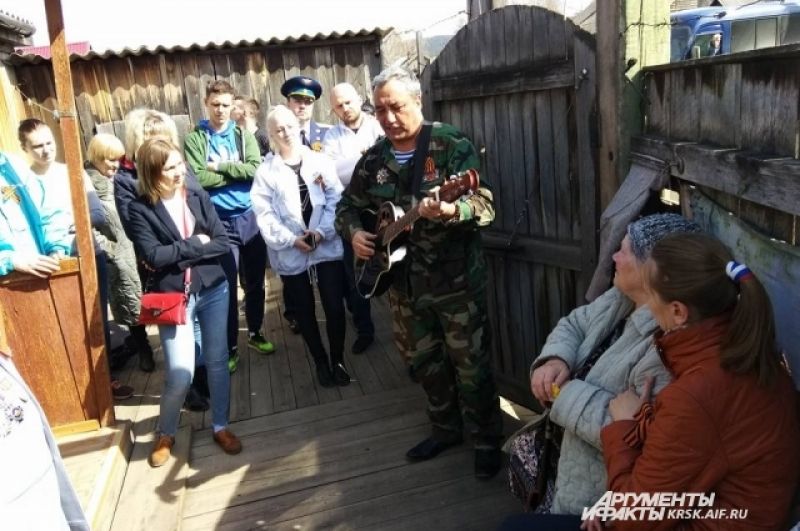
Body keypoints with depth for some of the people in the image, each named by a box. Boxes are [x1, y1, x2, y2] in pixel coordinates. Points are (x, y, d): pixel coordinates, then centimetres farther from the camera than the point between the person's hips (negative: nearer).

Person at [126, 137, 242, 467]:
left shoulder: (199, 198, 2)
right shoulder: (140, 209, -7)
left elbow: (223, 244, -5)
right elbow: (153, 255, -17)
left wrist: (178, 253, -13)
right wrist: (196, 244, -11)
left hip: (213, 290, 3)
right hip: (173, 298, -3)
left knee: (217, 361, 12)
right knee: (180, 375, -4)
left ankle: (220, 426, 32)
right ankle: (165, 433, 24)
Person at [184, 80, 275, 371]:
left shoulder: (243, 135, 6)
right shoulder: (194, 139, -1)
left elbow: (256, 168, -10)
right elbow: (198, 178, -15)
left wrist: (220, 167, -14)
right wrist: (237, 173, -11)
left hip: (251, 216, 3)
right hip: (220, 221, -3)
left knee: (255, 280, 14)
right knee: (227, 285, 3)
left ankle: (255, 333, 33)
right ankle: (230, 347, 17)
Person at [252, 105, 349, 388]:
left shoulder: (321, 161, 5)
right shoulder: (266, 171, 1)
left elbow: (335, 200, -2)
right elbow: (265, 215, -6)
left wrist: (321, 231, -14)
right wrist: (291, 240, -16)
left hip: (327, 247, 0)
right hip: (291, 254, 0)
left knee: (334, 307, 1)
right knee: (304, 311, 11)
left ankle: (338, 360, 20)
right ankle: (321, 362, 28)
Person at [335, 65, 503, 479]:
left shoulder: (452, 145, -11)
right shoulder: (374, 158, 6)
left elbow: (484, 206, -20)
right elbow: (348, 206, 16)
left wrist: (450, 211, -40)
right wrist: (354, 233, -5)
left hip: (456, 279, -5)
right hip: (403, 281, 6)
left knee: (471, 365, 3)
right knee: (424, 362, 18)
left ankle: (488, 441, 23)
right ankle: (446, 428, 38)